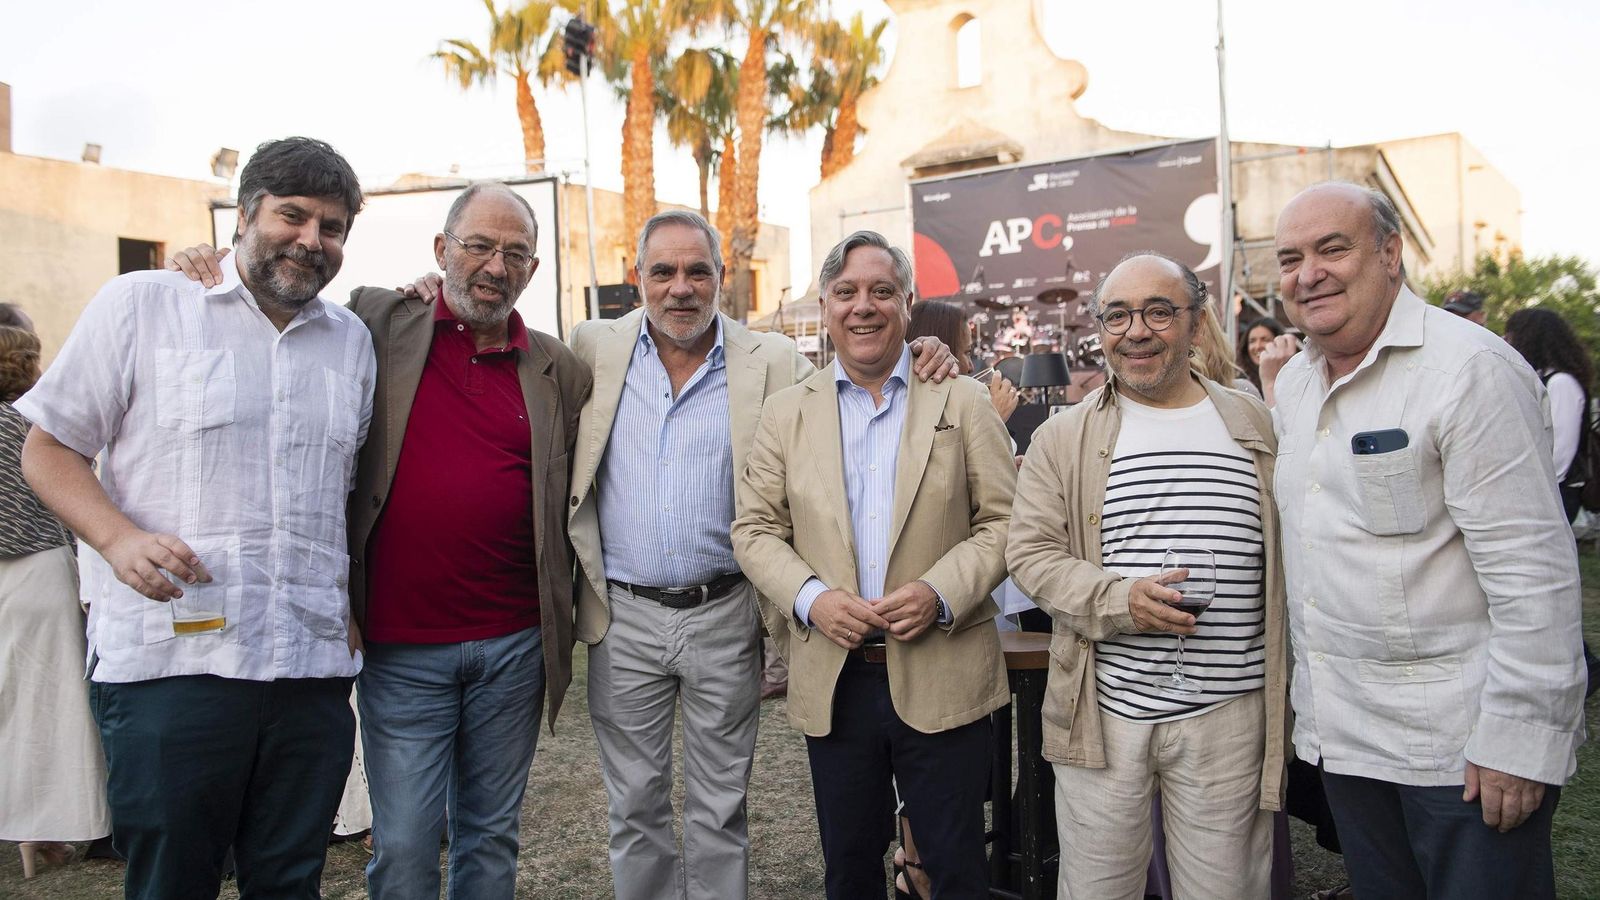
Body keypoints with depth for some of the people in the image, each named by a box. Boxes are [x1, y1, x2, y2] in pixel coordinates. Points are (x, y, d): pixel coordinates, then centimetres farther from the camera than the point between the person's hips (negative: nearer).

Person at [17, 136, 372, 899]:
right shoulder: (139, 305, 2)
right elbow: (47, 448, 2)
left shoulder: (353, 341, 14)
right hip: (172, 661, -3)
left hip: (312, 666, 4)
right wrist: (118, 537, -14)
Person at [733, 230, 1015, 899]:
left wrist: (940, 592, -17)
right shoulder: (786, 413, 6)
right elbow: (755, 529, 5)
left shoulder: (963, 401, 2)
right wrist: (809, 597, -13)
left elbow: (1004, 521, -1)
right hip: (832, 678, 2)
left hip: (941, 675, -1)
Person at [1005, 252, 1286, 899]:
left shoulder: (1258, 427, 7)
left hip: (1229, 711, 1)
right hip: (1102, 711, 0)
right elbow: (1030, 553, -2)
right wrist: (1121, 601, -18)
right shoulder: (1062, 438, 2)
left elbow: (1289, 558, 13)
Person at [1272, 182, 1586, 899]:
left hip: (1462, 741, -7)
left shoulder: (1469, 369, -14)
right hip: (1339, 731, 7)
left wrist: (1519, 737, -19)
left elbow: (1533, 571, -18)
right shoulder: (1293, 383, 9)